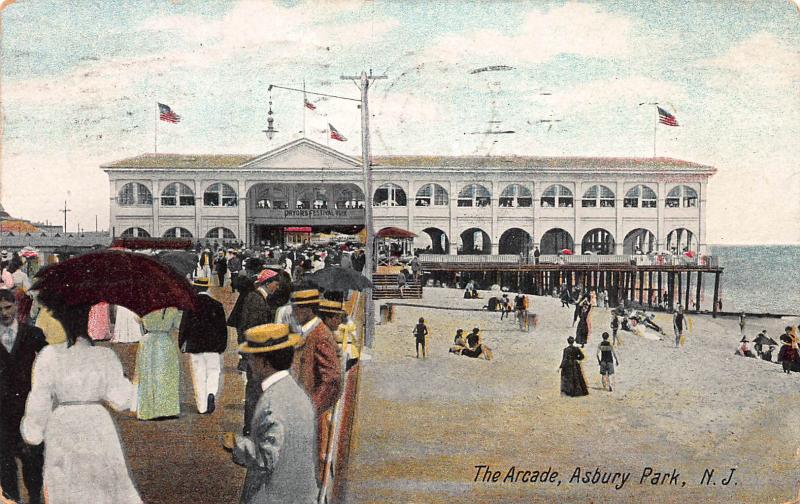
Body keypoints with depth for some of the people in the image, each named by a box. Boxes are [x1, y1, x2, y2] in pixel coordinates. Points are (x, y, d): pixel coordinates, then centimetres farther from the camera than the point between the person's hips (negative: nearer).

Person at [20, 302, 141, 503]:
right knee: (107, 484, 13)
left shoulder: (49, 355, -10)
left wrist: (33, 432, 8)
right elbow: (119, 400, -4)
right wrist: (124, 383, 14)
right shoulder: (106, 355, -6)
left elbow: (39, 401, -5)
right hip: (98, 427, 1)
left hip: (63, 431, -1)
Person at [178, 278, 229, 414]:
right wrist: (222, 345, 11)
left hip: (194, 346, -1)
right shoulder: (217, 305, -1)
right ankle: (211, 393, -14)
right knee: (213, 372, 13)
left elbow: (184, 326, -3)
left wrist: (182, 344, 7)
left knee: (198, 376, 5)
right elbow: (223, 327, 2)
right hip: (213, 346, 1)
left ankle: (202, 407, 7)